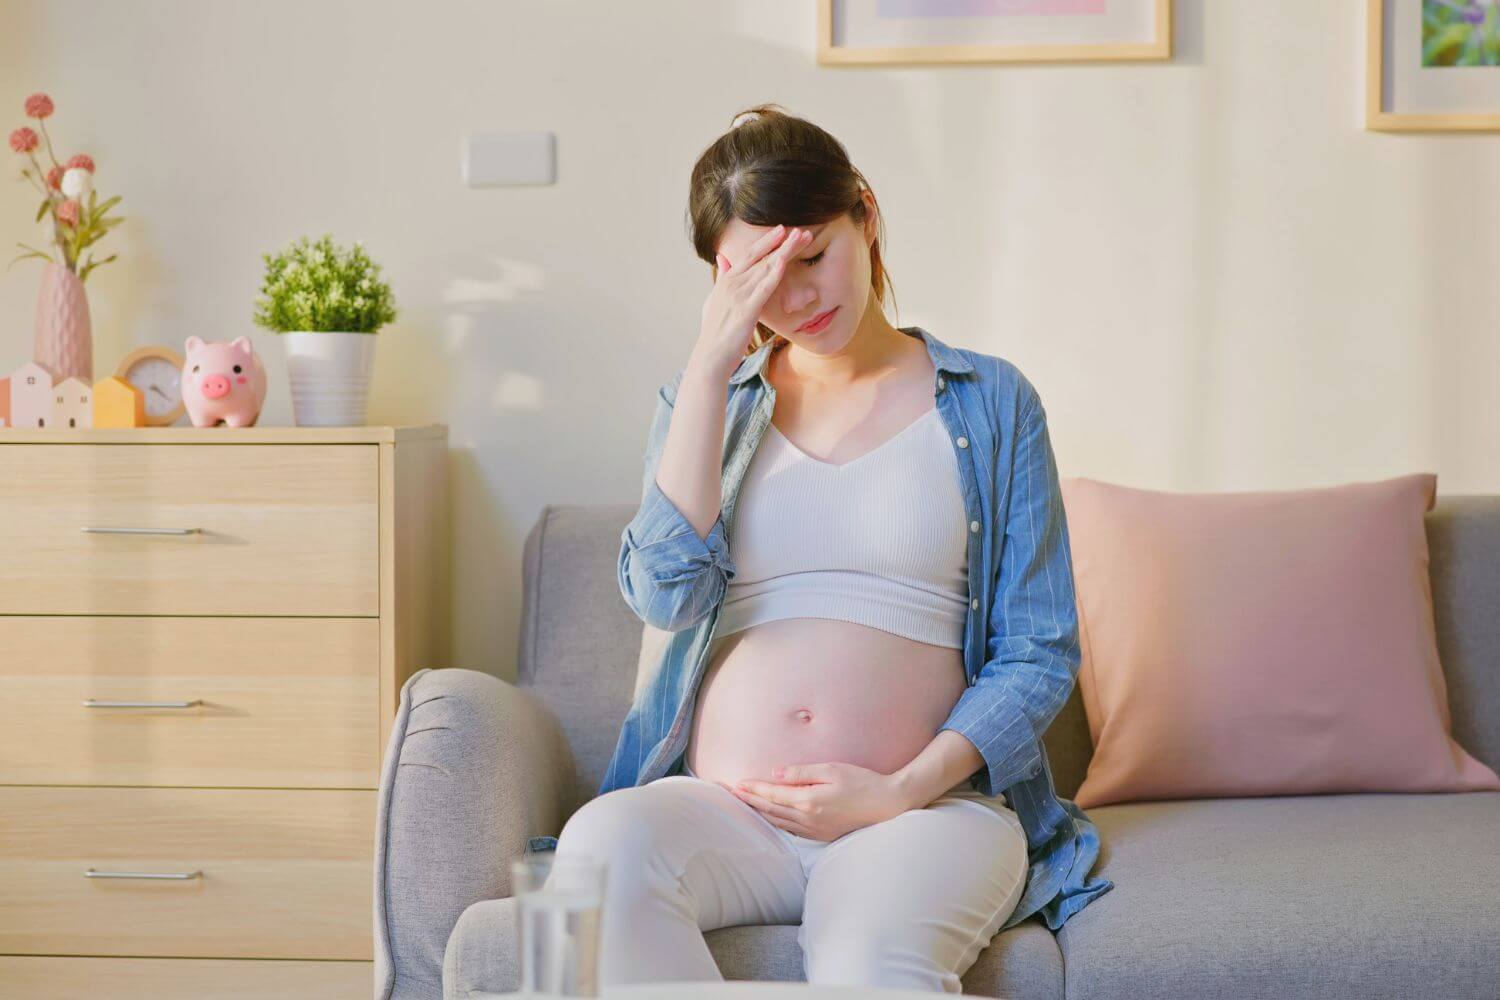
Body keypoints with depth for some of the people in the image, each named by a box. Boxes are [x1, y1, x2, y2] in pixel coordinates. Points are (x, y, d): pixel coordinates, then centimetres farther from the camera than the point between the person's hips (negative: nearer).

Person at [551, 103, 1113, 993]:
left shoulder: (990, 404, 10)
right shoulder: (703, 401, 16)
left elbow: (1040, 654, 6)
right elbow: (666, 593, -3)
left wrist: (905, 790, -10)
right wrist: (712, 365, -5)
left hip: (928, 803, -3)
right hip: (722, 808, 3)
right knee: (602, 846, -34)